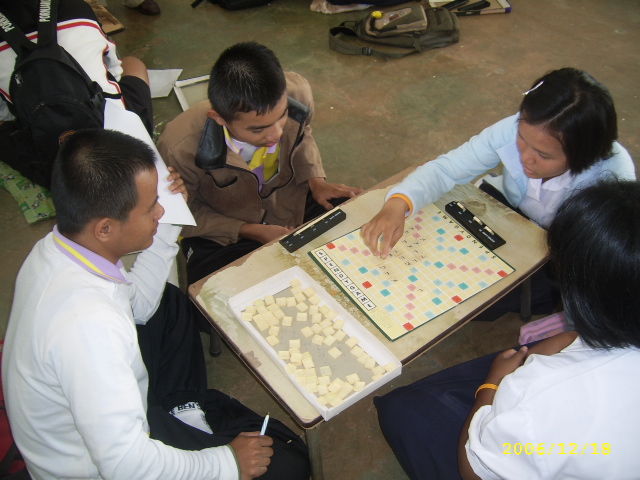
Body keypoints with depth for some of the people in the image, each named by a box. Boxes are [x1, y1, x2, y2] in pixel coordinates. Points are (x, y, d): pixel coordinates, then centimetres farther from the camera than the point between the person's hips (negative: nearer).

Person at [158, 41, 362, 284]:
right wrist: (251, 231, -19)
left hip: (291, 203, 4)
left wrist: (315, 181, -10)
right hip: (222, 234, -3)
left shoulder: (297, 92, -23)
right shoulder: (179, 148, -33)